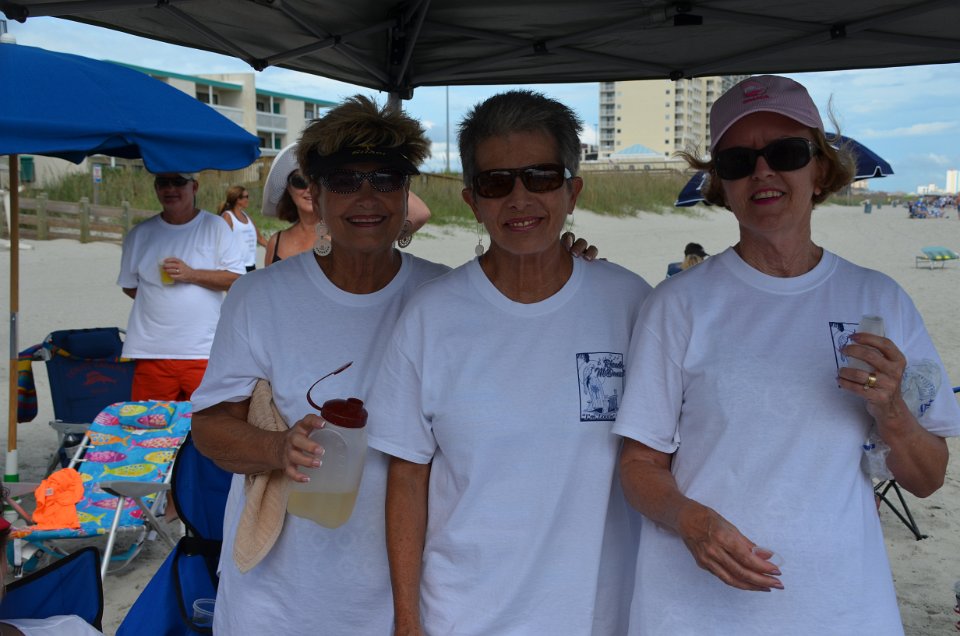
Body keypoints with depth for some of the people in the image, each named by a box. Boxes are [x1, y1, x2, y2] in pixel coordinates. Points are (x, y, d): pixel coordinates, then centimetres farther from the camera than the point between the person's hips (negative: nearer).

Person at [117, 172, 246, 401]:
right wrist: (162, 303, 4)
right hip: (152, 353, 2)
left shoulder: (215, 227, 4)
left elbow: (237, 279, -2)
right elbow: (129, 286, 17)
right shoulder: (140, 234, 11)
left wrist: (191, 274, -12)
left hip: (204, 352, -2)